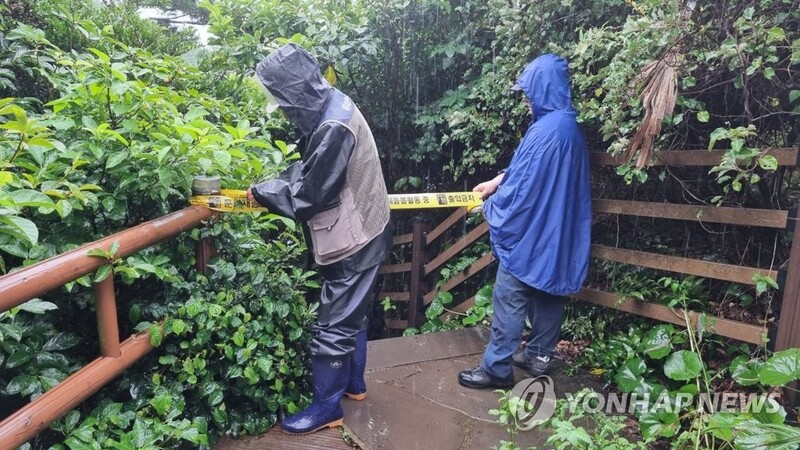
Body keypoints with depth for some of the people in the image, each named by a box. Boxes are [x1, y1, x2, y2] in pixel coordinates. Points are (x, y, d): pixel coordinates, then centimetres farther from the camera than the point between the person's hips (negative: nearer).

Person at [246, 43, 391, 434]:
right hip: (360, 232, 10)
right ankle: (353, 383, 39)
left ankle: (326, 407, 20)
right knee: (351, 314, 22)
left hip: (352, 239, -10)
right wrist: (272, 184, 0)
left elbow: (310, 193, -22)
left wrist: (262, 192, -7)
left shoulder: (334, 127, -27)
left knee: (333, 324, 3)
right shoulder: (333, 106, 5)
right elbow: (311, 170, 12)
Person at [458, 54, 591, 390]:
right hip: (557, 234, 10)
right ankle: (539, 355, 31)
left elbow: (523, 186, -20)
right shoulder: (570, 126, 10)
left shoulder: (546, 130, -22)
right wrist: (495, 182, 17)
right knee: (549, 294, 17)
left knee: (509, 302, -1)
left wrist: (491, 206, -4)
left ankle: (497, 369, 9)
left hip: (530, 234, -10)